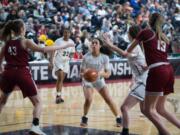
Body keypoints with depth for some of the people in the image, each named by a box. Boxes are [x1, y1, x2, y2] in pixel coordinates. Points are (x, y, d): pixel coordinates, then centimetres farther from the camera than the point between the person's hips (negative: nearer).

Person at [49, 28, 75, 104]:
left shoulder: (71, 42, 4)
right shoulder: (58, 41, -10)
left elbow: (72, 52, 12)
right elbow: (53, 51, -10)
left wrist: (70, 56, -11)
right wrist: (51, 60, -19)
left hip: (66, 62, 5)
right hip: (58, 61, -5)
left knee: (61, 79, 10)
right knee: (60, 78, -19)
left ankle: (59, 96, 17)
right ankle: (58, 95, -18)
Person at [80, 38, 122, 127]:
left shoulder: (105, 57, -17)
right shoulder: (86, 57, -18)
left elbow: (108, 74, -15)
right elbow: (81, 72, -13)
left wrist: (100, 73, -36)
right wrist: (84, 74, -37)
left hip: (99, 80, 1)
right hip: (87, 80, -1)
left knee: (108, 99, -10)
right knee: (88, 99, -21)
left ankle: (118, 118, 6)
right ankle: (84, 118, 3)